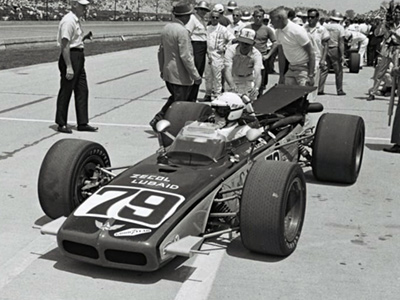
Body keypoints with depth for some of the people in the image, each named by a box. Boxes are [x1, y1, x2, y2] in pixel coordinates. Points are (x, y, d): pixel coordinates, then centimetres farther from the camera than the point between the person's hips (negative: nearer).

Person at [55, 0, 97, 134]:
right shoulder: (68, 21, -15)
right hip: (70, 57, -10)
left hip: (79, 57, 10)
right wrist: (69, 67, -24)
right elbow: (65, 45, -20)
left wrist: (86, 36, 6)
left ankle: (82, 123, 16)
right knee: (66, 91, -1)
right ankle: (62, 124, 9)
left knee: (82, 91, 10)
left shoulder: (76, 20, 15)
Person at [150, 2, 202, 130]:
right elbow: (185, 57, -22)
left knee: (174, 98, 24)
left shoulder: (166, 28, 7)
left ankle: (158, 119, 16)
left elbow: (161, 51, 16)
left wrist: (162, 69, 27)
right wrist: (196, 76, -16)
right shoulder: (182, 31, -19)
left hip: (167, 73, 8)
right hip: (180, 76, -8)